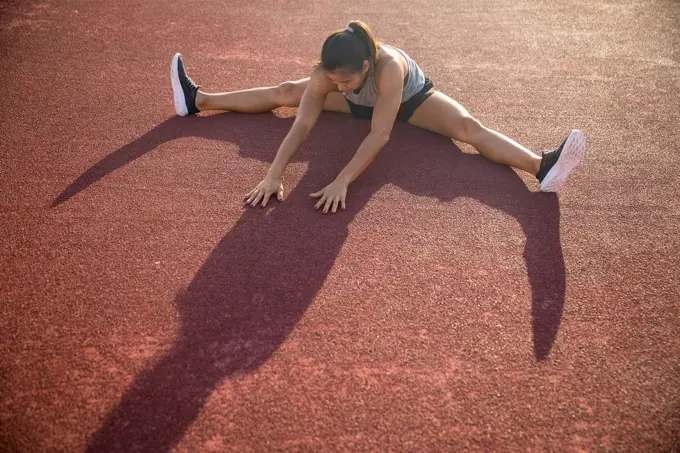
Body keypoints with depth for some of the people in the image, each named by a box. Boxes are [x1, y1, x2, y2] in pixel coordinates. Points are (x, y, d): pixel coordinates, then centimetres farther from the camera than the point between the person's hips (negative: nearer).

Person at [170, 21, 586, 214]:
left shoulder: (389, 66, -46)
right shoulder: (326, 74, -33)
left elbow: (379, 136, -49)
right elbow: (302, 124, -37)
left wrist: (342, 182, -56)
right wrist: (274, 175, -46)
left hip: (412, 97, -3)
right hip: (363, 101, 3)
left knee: (467, 126, -31)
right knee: (284, 93, 1)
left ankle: (542, 167, -43)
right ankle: (198, 100, 11)